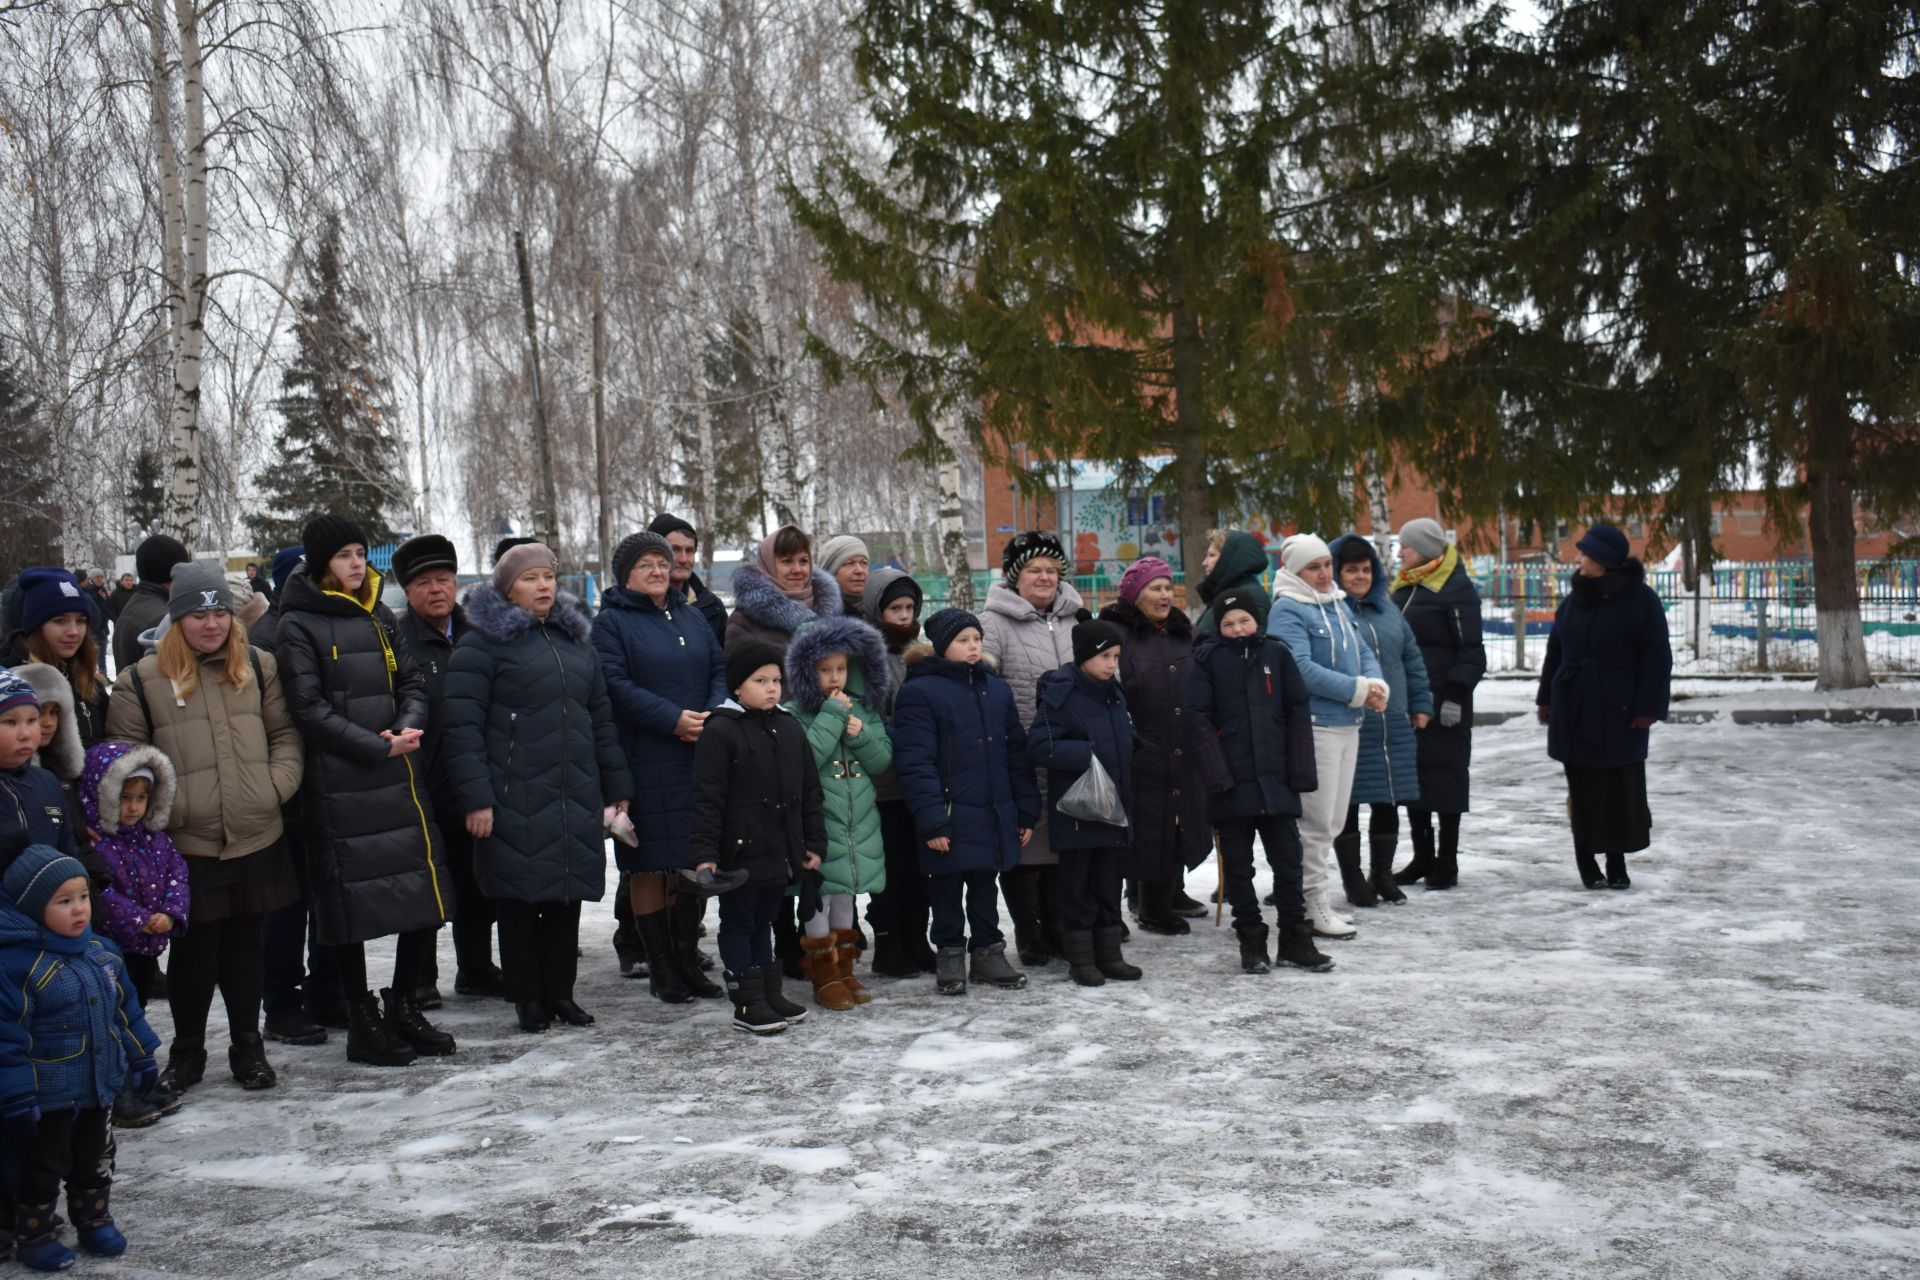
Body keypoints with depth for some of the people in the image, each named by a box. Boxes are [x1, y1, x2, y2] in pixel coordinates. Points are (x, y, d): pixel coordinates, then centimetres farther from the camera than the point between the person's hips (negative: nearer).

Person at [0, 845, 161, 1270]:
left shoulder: (102, 952, 1)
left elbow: (125, 1009, 13)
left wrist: (141, 1058, 17)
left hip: (99, 1089, 6)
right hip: (48, 1098, -6)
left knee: (96, 1161, 20)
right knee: (43, 1168, 9)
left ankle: (94, 1221, 37)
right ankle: (34, 1235, 25)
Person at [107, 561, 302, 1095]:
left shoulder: (259, 667, 9)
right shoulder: (142, 679, 0)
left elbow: (285, 734, 12)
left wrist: (277, 785, -2)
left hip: (256, 837, 2)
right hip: (186, 844, -2)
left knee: (245, 943, 12)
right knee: (194, 949, 3)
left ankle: (248, 1047, 24)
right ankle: (186, 1051, 21)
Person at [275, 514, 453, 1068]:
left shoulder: (379, 616, 15)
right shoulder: (298, 626, -5)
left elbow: (413, 683, 13)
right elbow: (309, 710, -12)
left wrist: (407, 728, -8)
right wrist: (379, 748, -15)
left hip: (399, 779, 6)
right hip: (338, 787, -6)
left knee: (427, 896, 6)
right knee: (353, 905, 0)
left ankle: (404, 1007, 22)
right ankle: (362, 1024, 13)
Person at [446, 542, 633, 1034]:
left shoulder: (575, 638, 18)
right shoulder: (483, 643, -2)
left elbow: (600, 717, 21)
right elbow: (462, 725, -8)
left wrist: (616, 786, 17)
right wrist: (475, 797, -15)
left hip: (576, 798, 6)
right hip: (515, 801, -5)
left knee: (568, 894, 9)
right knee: (520, 898, 1)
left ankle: (560, 991, 20)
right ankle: (528, 998, 12)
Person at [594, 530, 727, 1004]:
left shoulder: (692, 617, 18)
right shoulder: (611, 623, 0)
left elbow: (720, 671, 13)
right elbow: (615, 686, -11)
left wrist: (714, 716, -7)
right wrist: (674, 720, -18)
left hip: (702, 758, 5)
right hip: (645, 763, -5)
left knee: (696, 862, 7)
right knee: (649, 865, -1)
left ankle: (687, 960, 19)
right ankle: (660, 968, 9)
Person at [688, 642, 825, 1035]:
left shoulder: (789, 727, 8)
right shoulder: (720, 731, -11)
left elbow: (809, 791, 13)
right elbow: (707, 798, -14)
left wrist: (814, 843, 9)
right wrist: (704, 852, -18)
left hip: (781, 852, 6)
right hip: (740, 853, -6)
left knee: (763, 923, 18)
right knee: (738, 924, 5)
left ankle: (770, 993, 26)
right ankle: (747, 1003, 9)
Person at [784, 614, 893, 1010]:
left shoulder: (864, 708, 9)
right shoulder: (794, 713, -9)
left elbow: (883, 761, 6)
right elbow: (806, 759, -22)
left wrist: (863, 736, -12)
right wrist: (832, 716, -19)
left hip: (858, 821, 6)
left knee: (845, 892, 15)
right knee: (818, 893, 0)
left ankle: (844, 970, 25)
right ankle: (824, 977, 9)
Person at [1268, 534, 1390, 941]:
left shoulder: (1339, 606, 16)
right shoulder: (1287, 611, -10)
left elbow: (1364, 653, 16)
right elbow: (1302, 668, -20)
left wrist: (1376, 686, -6)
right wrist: (1358, 690, -16)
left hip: (1348, 724, 9)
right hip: (1314, 726, -9)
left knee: (1333, 820, 14)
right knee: (1316, 820, -5)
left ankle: (1313, 897, 24)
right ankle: (1312, 907, 3)